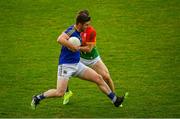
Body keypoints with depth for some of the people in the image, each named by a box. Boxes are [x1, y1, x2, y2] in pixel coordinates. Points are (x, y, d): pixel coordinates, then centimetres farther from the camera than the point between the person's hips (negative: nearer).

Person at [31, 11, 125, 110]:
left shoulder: (78, 32, 10)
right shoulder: (71, 30, -16)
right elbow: (60, 39, -36)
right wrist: (74, 47, -26)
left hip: (77, 64, 9)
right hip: (66, 65, -9)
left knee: (98, 78, 4)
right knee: (60, 93, -16)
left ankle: (115, 100, 13)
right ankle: (38, 98, 4)